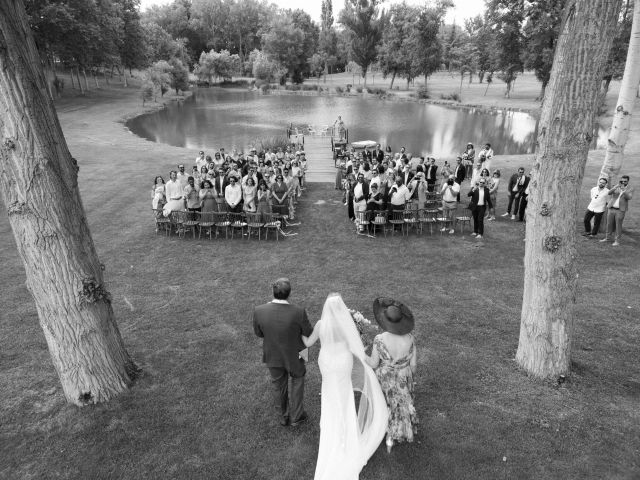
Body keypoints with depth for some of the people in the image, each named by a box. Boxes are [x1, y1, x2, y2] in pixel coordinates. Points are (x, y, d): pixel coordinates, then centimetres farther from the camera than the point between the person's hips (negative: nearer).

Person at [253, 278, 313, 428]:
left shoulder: (259, 311, -28)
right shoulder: (298, 312, -34)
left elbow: (258, 333, -8)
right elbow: (309, 333, -15)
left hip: (272, 356, 2)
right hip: (294, 355, -2)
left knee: (280, 386, 28)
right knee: (297, 378, 31)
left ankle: (284, 416, 50)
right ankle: (296, 415, 39)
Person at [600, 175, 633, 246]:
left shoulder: (630, 189, 2)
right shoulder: (616, 187, 7)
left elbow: (629, 197, -15)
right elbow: (609, 193, -9)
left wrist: (624, 190, -30)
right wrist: (615, 187, -26)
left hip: (620, 210, -2)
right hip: (611, 209, 2)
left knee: (618, 226, -1)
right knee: (609, 224, 9)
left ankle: (617, 241, 6)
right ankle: (607, 237, 20)